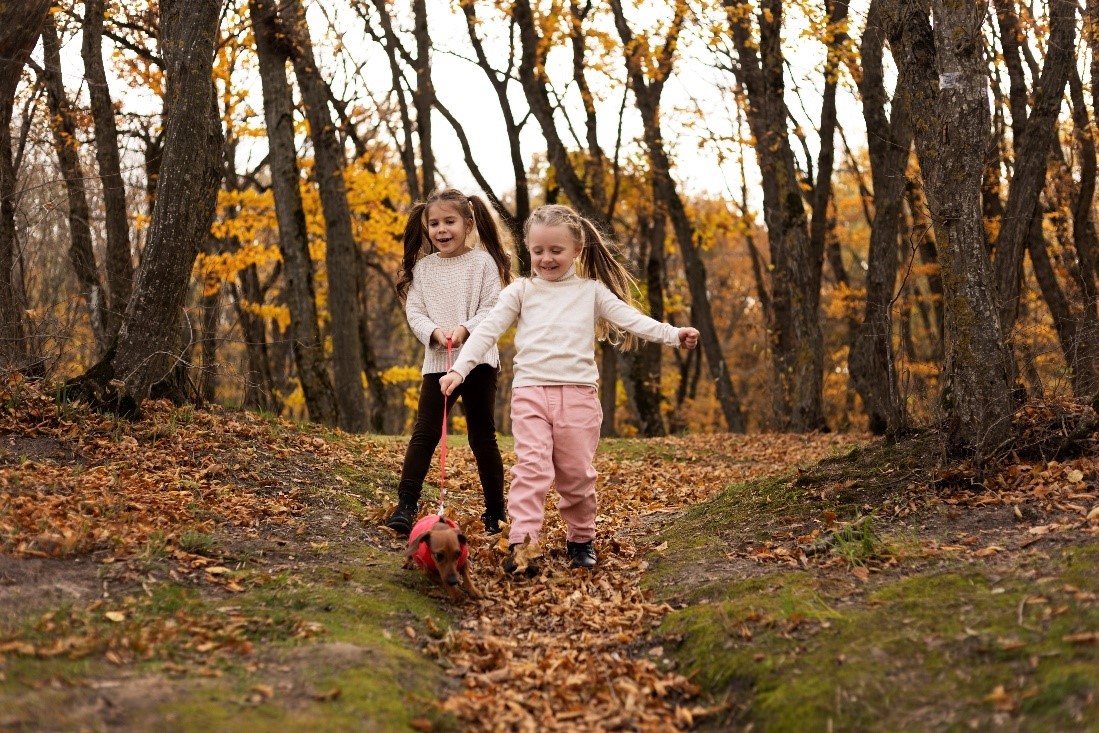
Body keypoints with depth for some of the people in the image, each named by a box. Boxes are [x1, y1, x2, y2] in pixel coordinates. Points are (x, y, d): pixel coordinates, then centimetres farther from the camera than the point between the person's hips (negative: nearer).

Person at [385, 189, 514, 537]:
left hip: (478, 359, -2)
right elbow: (414, 312, 2)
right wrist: (435, 332, -16)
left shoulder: (482, 262, -2)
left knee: (482, 436, 5)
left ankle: (495, 511, 16)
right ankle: (405, 505, 0)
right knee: (424, 433, -3)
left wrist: (465, 329, -22)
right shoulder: (423, 267, 7)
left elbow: (493, 309, -8)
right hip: (437, 361, 2)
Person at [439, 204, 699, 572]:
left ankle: (581, 538, 23)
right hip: (530, 390, -1)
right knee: (532, 467, -12)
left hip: (578, 392, 1)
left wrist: (672, 334, -13)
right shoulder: (520, 291, 9)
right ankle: (521, 544, -14)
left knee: (577, 473, 6)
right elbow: (487, 331, 3)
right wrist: (459, 368, -9)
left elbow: (629, 317, 1)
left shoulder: (591, 291, 10)